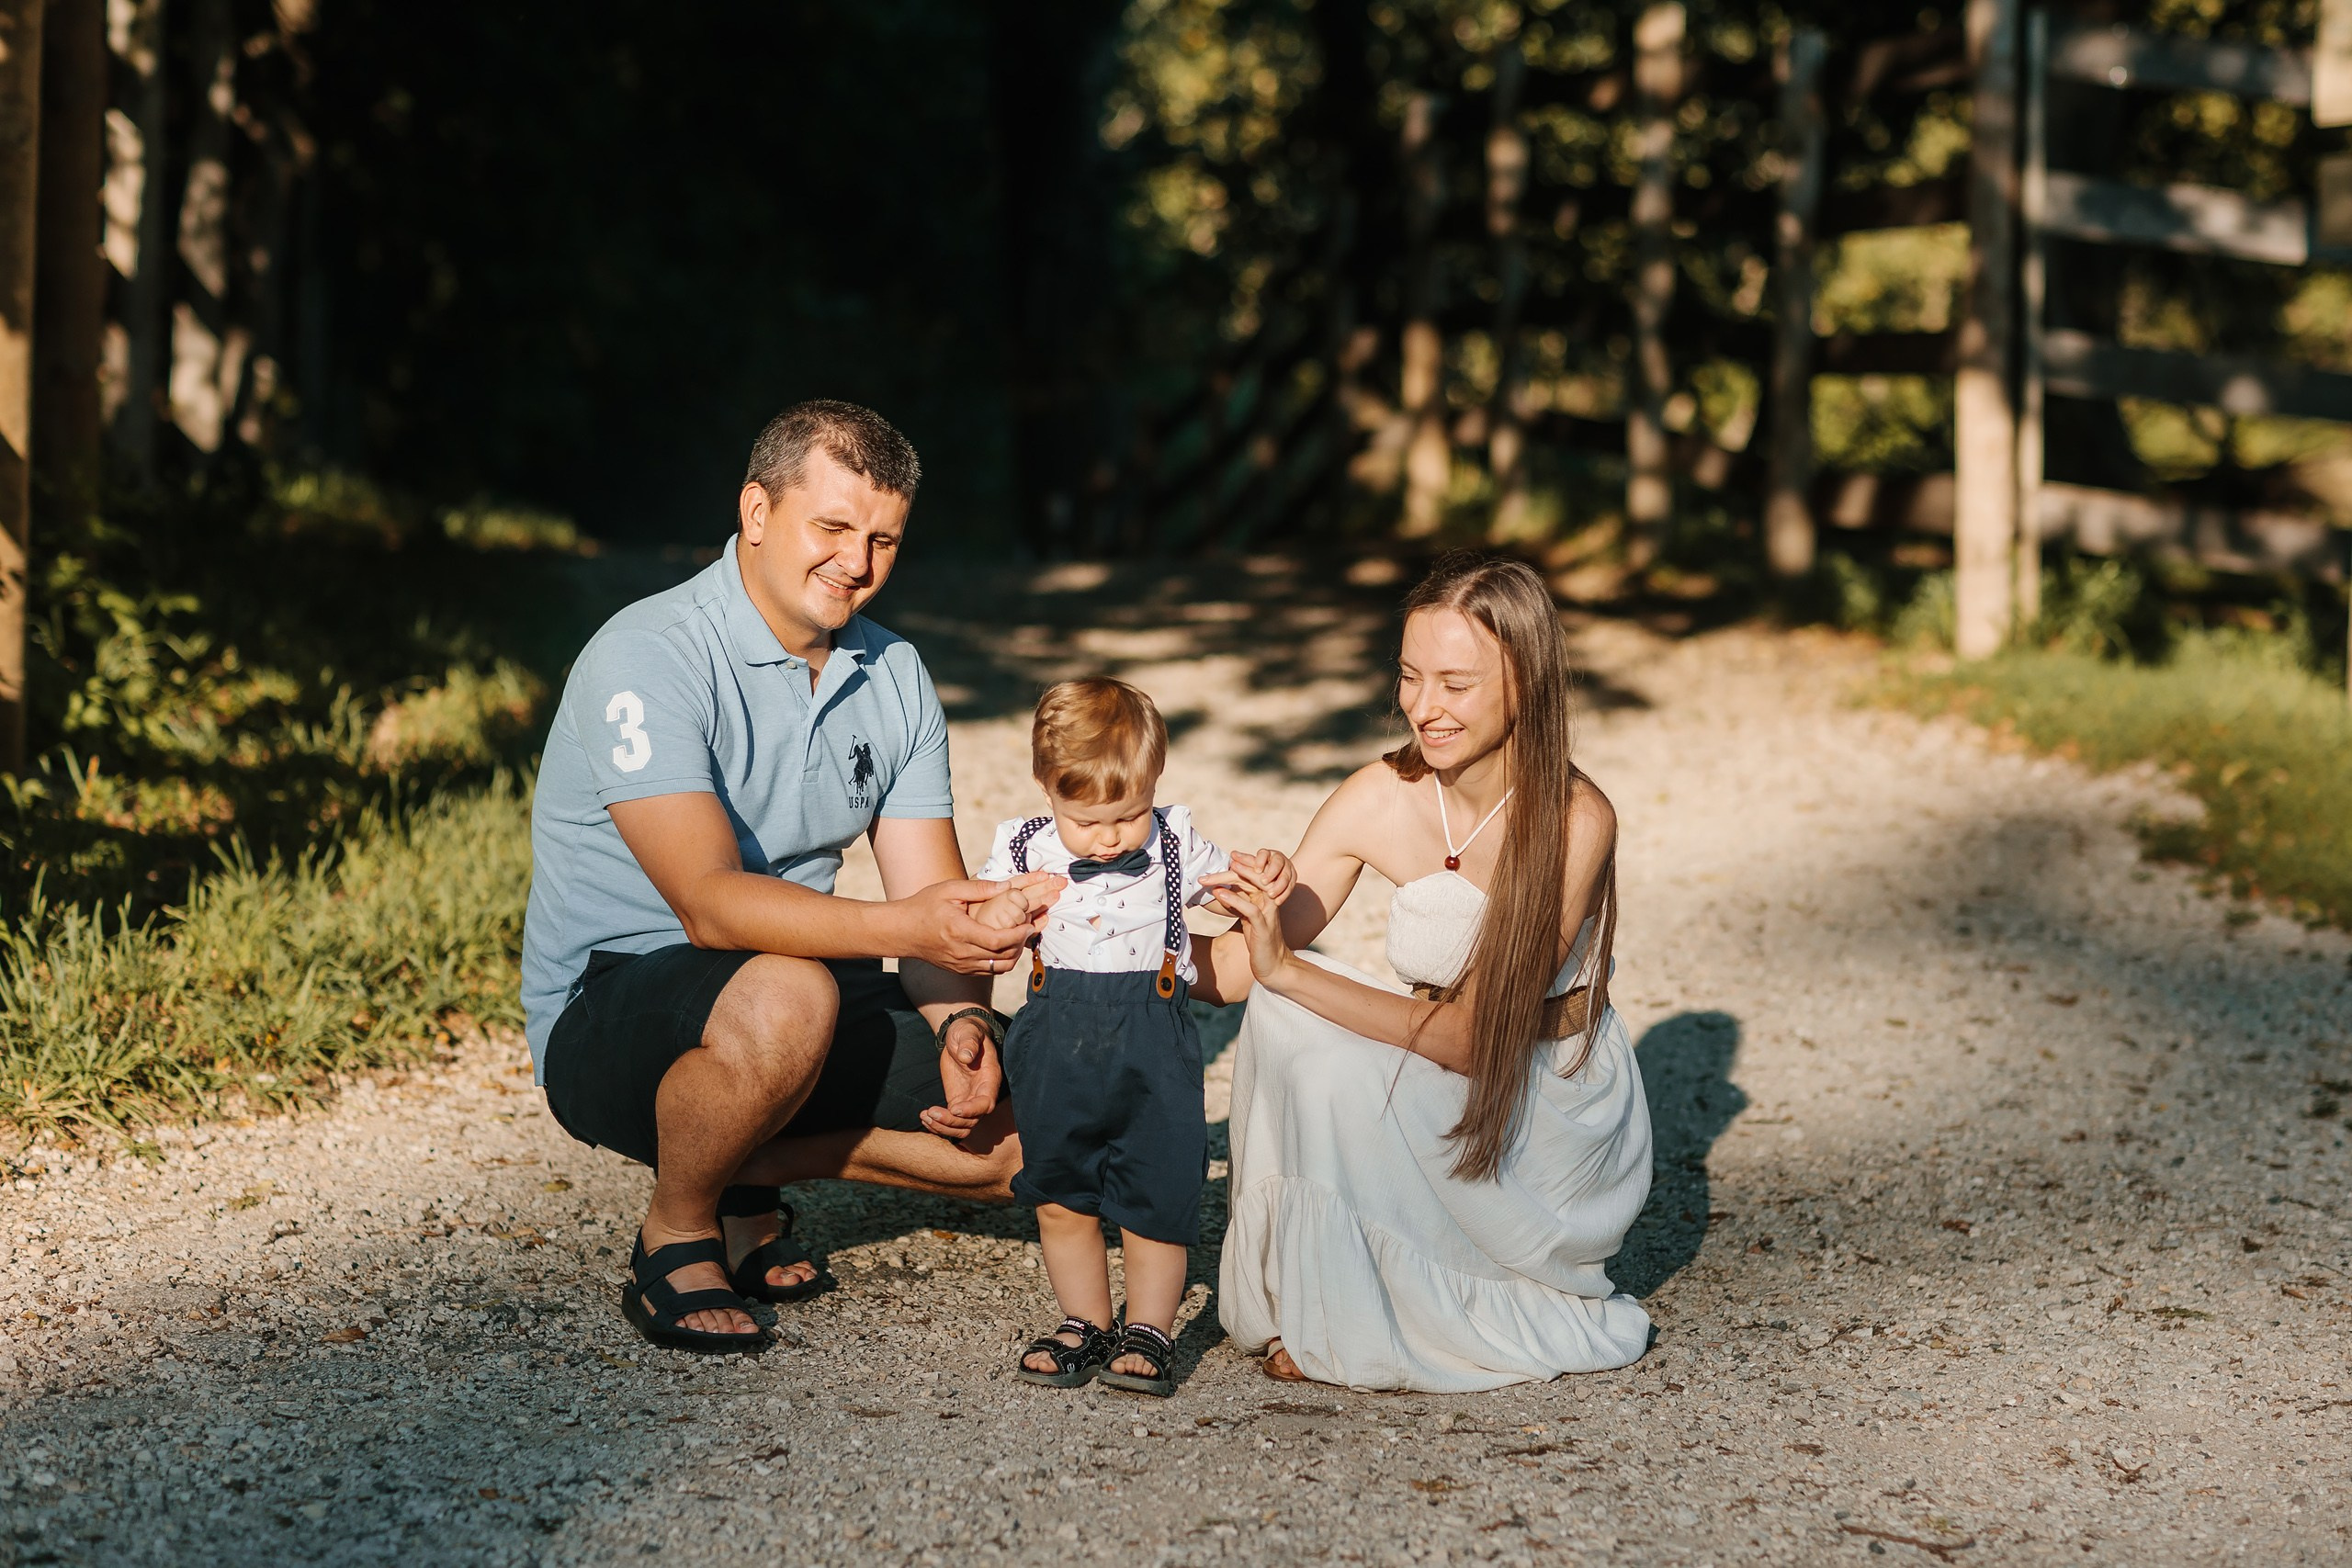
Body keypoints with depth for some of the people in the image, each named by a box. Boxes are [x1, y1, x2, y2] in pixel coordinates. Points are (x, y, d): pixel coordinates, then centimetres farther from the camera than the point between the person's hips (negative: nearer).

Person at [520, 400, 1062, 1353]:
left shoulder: (894, 677, 5)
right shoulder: (646, 660, -19)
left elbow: (929, 894, 1)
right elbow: (710, 903, -30)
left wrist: (960, 1021, -21)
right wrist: (908, 929, -42)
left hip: (804, 1001, 7)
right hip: (611, 1010, -7)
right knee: (785, 998, -40)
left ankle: (749, 1174, 11)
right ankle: (676, 1235, -10)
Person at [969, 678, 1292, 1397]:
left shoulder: (1173, 842, -1)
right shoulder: (1026, 847, -1)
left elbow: (1220, 886, 13)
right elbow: (974, 912, 6)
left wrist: (1261, 875, -9)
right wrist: (993, 911, -17)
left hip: (1152, 1044, -1)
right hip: (1056, 1045, 2)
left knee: (1157, 1195, 1)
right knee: (1059, 1197, 10)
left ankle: (1149, 1332, 16)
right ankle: (1084, 1325, 26)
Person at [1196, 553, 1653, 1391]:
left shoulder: (1574, 820, -23)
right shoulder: (1380, 799, -10)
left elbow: (1476, 1033, -26)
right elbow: (1239, 967, -8)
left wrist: (1288, 973, -34)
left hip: (1557, 1114, -5)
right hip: (1441, 1104, 5)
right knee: (1292, 1023, -25)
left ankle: (1362, 1331, -9)